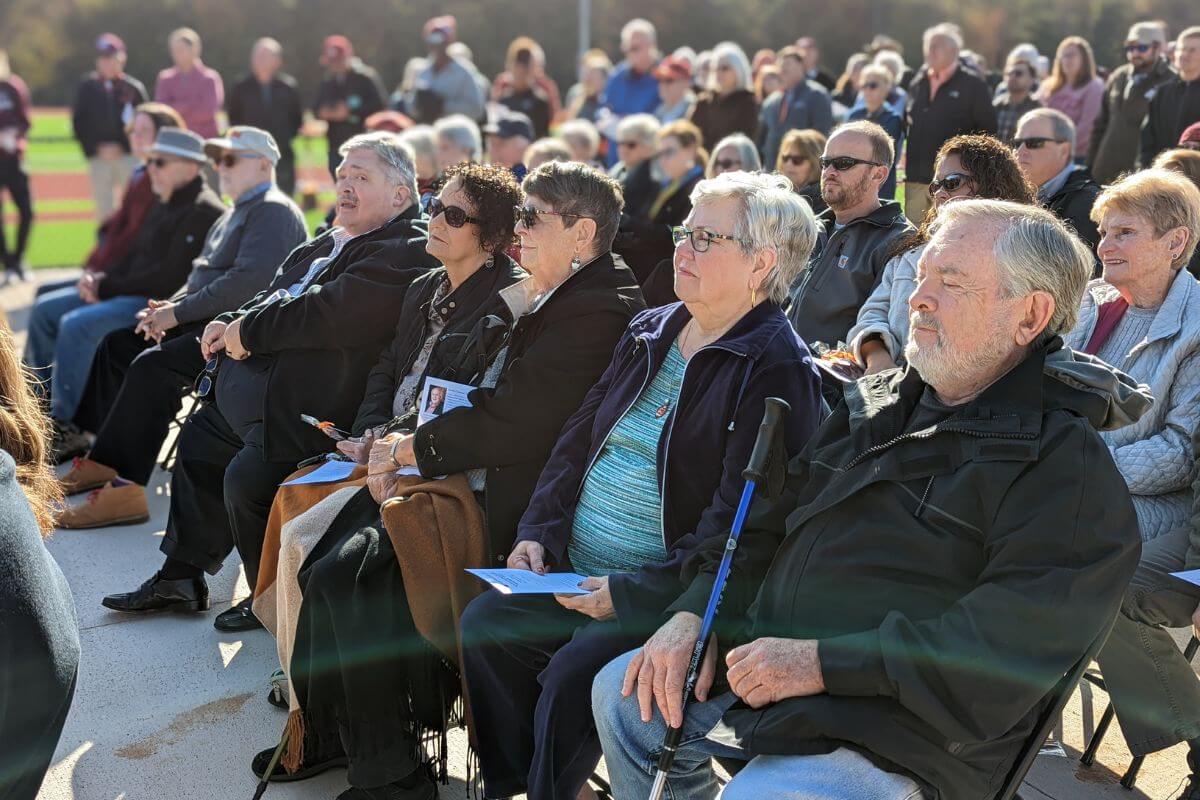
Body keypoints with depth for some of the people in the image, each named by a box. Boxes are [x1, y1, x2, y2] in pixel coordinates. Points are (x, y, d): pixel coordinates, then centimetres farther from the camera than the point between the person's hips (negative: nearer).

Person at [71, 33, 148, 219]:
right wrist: (98, 148, -7)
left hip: (128, 157, -1)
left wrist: (122, 146, -8)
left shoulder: (133, 87, 4)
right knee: (104, 209, 2)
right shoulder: (87, 87, 7)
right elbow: (78, 123, 5)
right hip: (98, 157, 1)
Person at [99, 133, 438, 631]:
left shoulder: (403, 252, -16)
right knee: (198, 442, 22)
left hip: (306, 412, -11)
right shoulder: (327, 243, 18)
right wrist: (231, 324, 1)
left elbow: (332, 314, -27)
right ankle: (182, 576, 35)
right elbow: (276, 295, 22)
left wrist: (249, 331, -15)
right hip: (257, 391, 12)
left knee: (247, 477, -22)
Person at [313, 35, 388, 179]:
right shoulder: (327, 80, 12)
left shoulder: (366, 77, -4)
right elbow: (316, 107, 16)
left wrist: (350, 112, -16)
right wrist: (324, 112, -7)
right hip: (336, 147, 5)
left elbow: (378, 104, -11)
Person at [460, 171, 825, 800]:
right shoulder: (650, 333, 14)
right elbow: (578, 438, 17)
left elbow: (739, 520, -18)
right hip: (574, 575, 8)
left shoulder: (777, 369, -12)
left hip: (661, 595, -7)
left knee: (571, 673, -26)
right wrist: (539, 532, 3)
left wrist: (633, 592, -21)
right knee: (483, 624, -9)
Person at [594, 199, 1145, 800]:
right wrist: (694, 614, -1)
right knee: (622, 693, 10)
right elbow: (768, 519, 17)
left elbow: (1017, 638, -23)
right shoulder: (878, 402, 13)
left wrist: (823, 661, -24)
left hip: (895, 744, -8)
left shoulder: (1064, 462, -12)